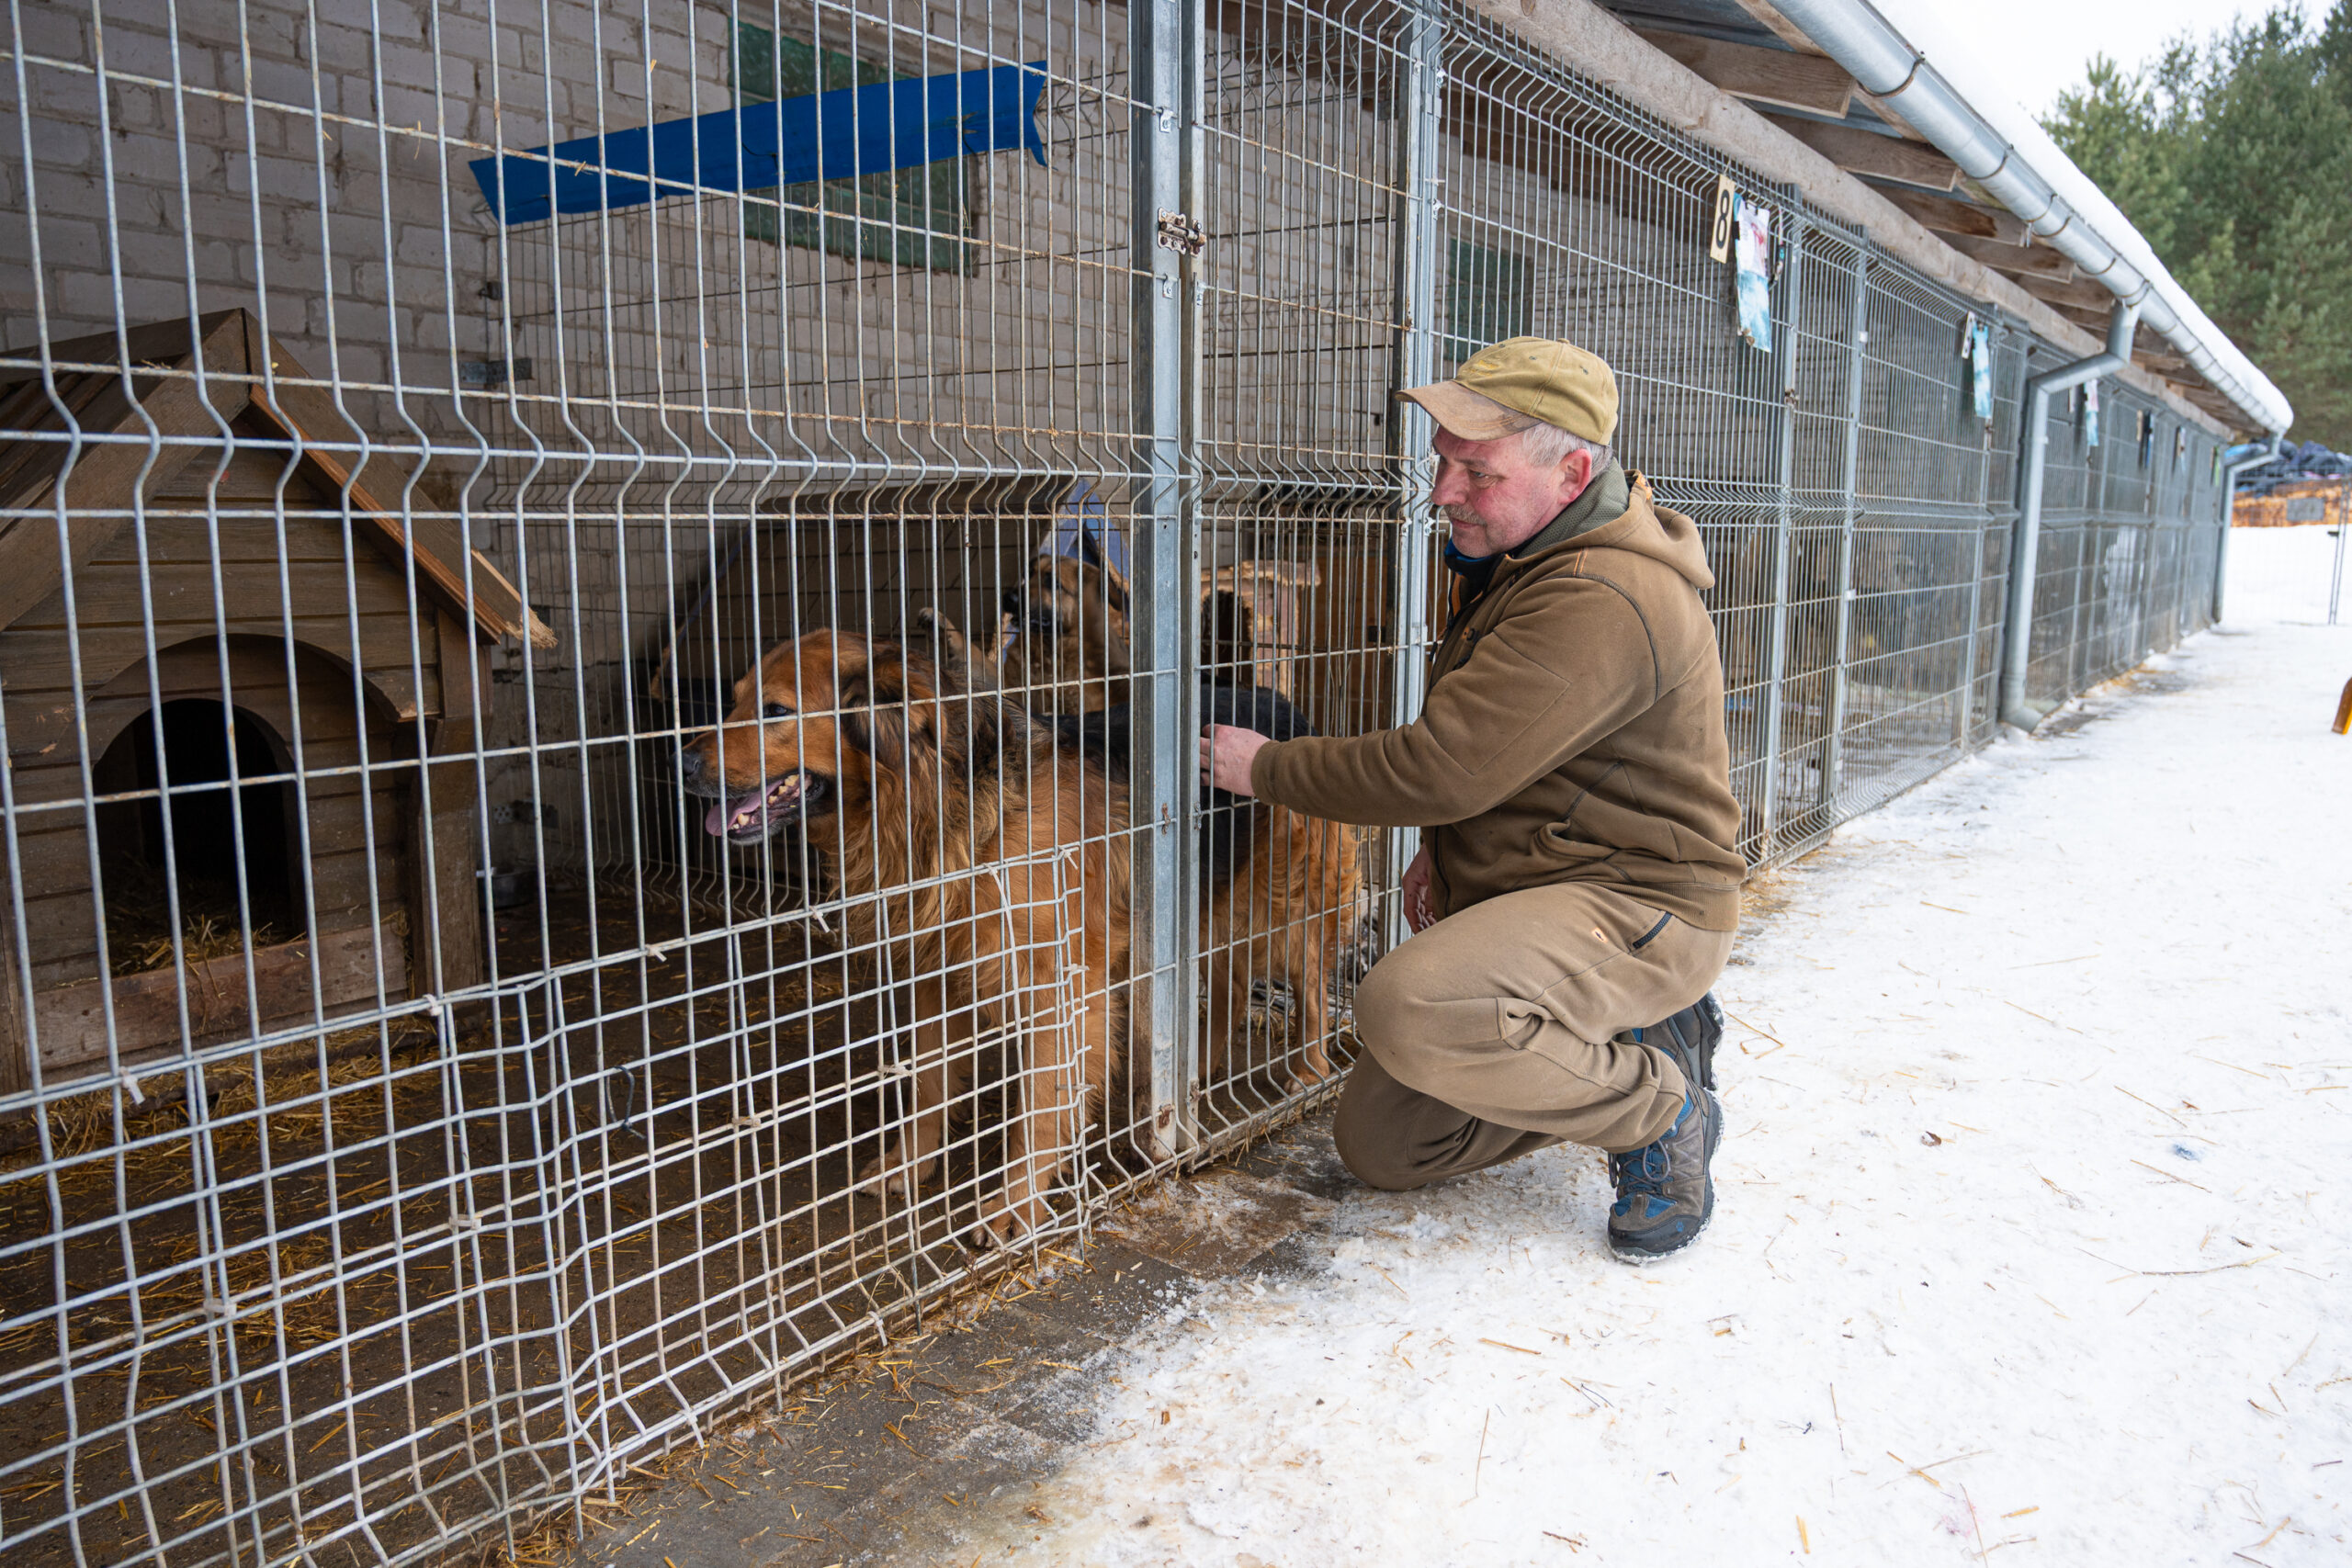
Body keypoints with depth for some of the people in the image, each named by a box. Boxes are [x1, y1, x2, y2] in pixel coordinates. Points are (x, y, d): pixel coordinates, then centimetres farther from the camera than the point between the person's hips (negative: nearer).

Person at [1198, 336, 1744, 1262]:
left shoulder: (1604, 601, -26)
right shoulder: (1520, 559, 9)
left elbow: (1437, 767, -27)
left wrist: (1267, 768, -14)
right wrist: (1445, 848, 9)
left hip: (1638, 906, -9)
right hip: (1518, 891, 9)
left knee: (1406, 1010, -36)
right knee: (1378, 1145, 5)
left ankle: (1662, 1116, -10)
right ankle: (1604, 1055, 17)